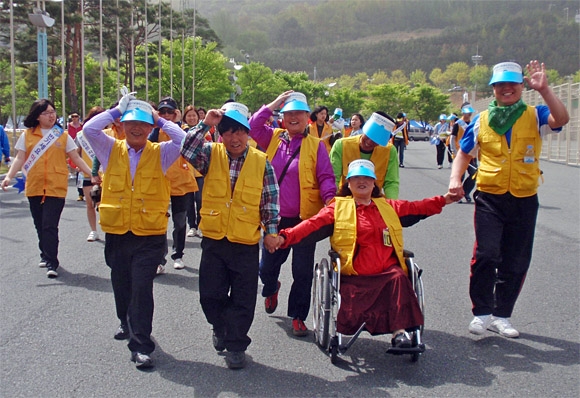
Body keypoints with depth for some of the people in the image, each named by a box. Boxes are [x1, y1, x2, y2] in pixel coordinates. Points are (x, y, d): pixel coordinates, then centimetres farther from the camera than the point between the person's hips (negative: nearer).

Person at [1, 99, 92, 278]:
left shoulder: (63, 136, 4)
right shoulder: (27, 135, 6)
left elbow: (76, 159, 5)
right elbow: (20, 158, 3)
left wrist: (92, 173, -5)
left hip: (56, 188, -2)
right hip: (34, 188, 2)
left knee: (50, 226, -10)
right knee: (40, 226, 11)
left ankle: (51, 263, -7)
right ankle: (46, 255, 30)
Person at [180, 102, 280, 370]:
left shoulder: (261, 161, 0)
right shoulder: (211, 154, 1)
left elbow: (270, 199, 2)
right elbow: (187, 151, -18)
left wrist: (271, 230, -3)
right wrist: (204, 125, -22)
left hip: (247, 242, -1)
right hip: (213, 240, 1)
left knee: (243, 299, 5)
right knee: (210, 295, 9)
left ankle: (236, 345, 21)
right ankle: (221, 327, 38)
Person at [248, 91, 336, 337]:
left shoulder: (316, 145, -3)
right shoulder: (274, 138, 7)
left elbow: (326, 177, -7)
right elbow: (253, 126, -1)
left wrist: (330, 199, -23)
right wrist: (274, 104, -4)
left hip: (305, 218, -3)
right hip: (276, 217, 3)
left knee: (302, 272, 5)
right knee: (267, 266, 14)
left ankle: (298, 317, 20)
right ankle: (271, 289, 49)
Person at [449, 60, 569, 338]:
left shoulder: (535, 116, 4)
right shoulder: (481, 121, 6)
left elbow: (561, 119, -17)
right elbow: (464, 153, 14)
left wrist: (544, 90, -27)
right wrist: (455, 178, -3)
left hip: (524, 200, 1)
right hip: (489, 198, -1)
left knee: (516, 261, 6)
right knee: (486, 253, -14)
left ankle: (501, 316, 20)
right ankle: (481, 313, 1)